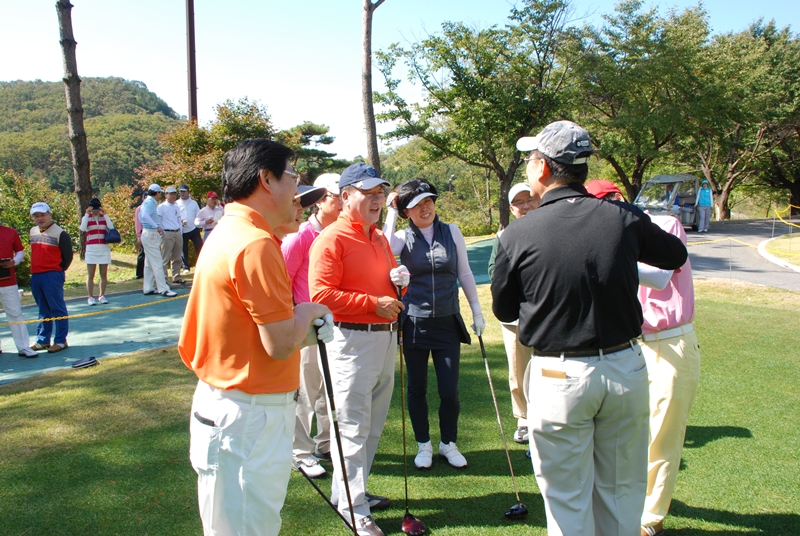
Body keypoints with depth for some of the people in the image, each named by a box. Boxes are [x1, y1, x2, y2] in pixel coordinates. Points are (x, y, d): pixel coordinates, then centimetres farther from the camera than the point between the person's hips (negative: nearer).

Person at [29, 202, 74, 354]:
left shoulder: (59, 233, -9)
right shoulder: (33, 231, 12)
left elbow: (68, 255, -6)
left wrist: (57, 270, 0)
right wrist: (36, 269, 14)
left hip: (52, 276, -7)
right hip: (35, 276, 7)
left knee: (57, 309, 0)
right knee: (43, 310, 15)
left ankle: (61, 340, 6)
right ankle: (42, 340, 22)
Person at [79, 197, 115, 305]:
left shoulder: (104, 217, 10)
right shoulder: (86, 218, 6)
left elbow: (111, 227, -9)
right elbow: (82, 228, -14)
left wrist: (105, 214, -10)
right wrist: (87, 214, -13)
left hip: (104, 249, 2)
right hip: (91, 249, -2)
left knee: (103, 274, 4)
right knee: (90, 275, -1)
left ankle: (102, 296, 12)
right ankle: (91, 297, 3)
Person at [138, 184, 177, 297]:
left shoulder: (149, 202, 15)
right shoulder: (150, 202, -15)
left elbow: (141, 215, 26)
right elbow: (144, 215, -33)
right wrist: (156, 226, -37)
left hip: (148, 234, 11)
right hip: (151, 234, -11)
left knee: (149, 263, 14)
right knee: (157, 263, -10)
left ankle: (148, 288, 19)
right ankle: (163, 289, -9)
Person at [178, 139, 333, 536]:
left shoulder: (228, 234, 10)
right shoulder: (255, 245, -21)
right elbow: (280, 344, -22)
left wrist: (303, 325, 7)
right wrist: (306, 312, -4)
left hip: (225, 406, 10)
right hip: (247, 418, -10)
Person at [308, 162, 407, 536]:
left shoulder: (380, 238, 15)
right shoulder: (331, 239, -11)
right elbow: (321, 294, -19)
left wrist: (398, 280, 3)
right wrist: (373, 303, -20)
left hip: (386, 336, 9)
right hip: (353, 340, -9)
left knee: (374, 423, 17)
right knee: (354, 427, 0)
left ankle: (349, 490, 34)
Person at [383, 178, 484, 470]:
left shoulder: (452, 232, 3)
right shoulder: (403, 237, -1)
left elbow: (465, 274, 9)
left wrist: (477, 310, 8)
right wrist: (391, 212, -15)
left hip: (447, 323, 1)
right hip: (415, 323, -1)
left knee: (449, 390, 3)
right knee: (417, 388, 10)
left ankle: (448, 444, 26)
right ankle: (423, 445, 28)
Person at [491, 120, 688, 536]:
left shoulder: (518, 234, -12)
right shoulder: (624, 218, -6)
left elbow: (503, 311, 2)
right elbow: (676, 255, 14)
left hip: (560, 377, -3)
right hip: (626, 369, 3)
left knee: (568, 500, 13)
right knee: (621, 493, 20)